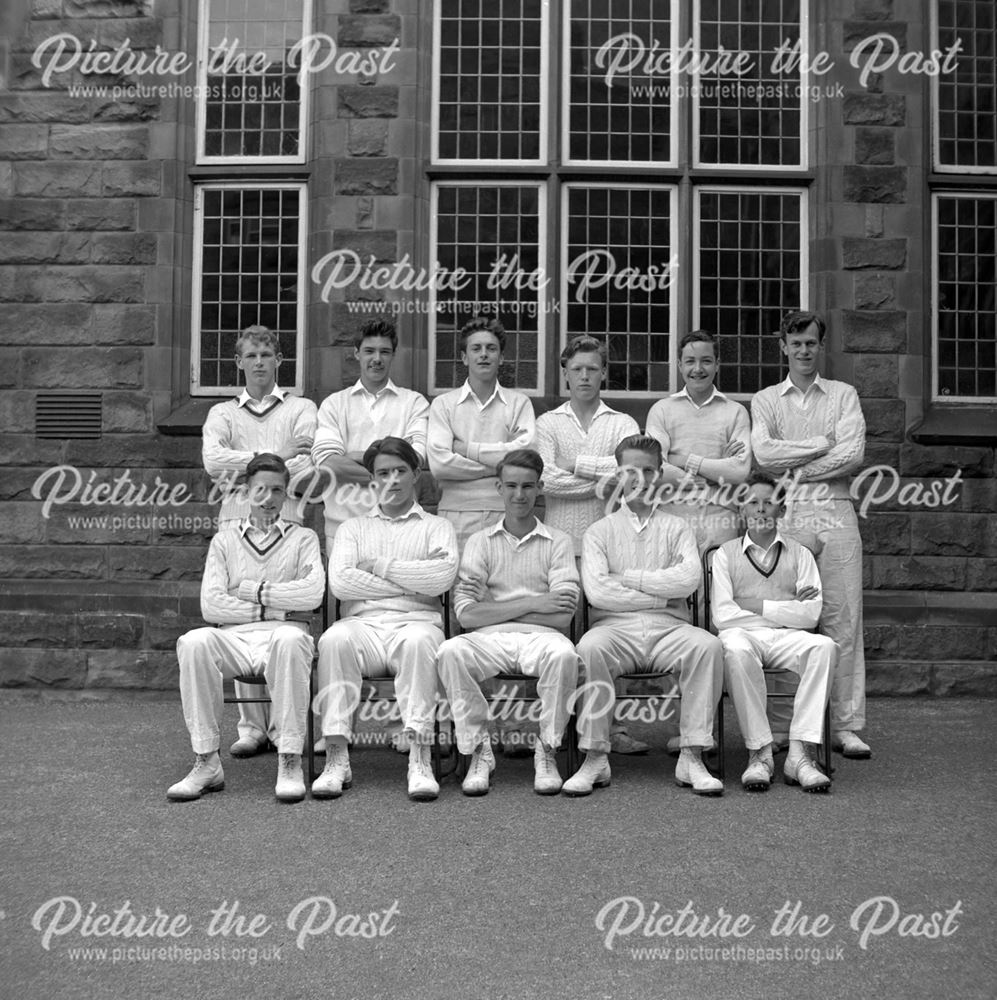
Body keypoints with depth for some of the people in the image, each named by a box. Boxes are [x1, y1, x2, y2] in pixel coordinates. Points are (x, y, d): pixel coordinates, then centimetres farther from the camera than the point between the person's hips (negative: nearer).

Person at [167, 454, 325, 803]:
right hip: (234, 638, 2)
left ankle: (290, 762, -31)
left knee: (290, 639, -38)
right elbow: (211, 604, 5)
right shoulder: (224, 541, 20)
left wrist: (251, 590, -1)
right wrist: (273, 609, -4)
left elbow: (312, 592, -4)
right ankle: (206, 762, -23)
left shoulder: (303, 538, 17)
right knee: (193, 642, -31)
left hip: (284, 635, -2)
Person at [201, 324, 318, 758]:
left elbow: (306, 466, -3)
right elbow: (212, 459, -1)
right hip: (236, 521, 2)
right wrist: (273, 455, -6)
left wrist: (242, 469, -4)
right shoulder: (223, 413, 20)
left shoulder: (301, 409, 14)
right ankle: (251, 725, 4)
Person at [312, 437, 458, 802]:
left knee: (418, 641, -37)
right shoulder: (353, 528, 24)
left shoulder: (437, 527, 19)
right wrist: (412, 582, 0)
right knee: (334, 639, -32)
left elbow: (442, 577, -4)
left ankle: (419, 759, -36)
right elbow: (339, 582, 3)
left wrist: (380, 567, 0)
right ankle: (337, 758, -30)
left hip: (417, 622, -1)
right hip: (363, 623, 1)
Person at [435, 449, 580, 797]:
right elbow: (465, 614, -1)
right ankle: (478, 750, -14)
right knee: (450, 651, -31)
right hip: (490, 639, 1)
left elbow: (563, 616, -2)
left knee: (564, 654, -35)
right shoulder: (480, 542, 14)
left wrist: (497, 608, -4)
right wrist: (532, 603, -7)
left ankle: (546, 751, -14)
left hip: (540, 637, -1)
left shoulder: (558, 542, 12)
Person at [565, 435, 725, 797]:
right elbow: (596, 591, -4)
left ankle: (692, 756, -21)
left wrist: (628, 578, -4)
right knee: (590, 646, -34)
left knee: (707, 645, -29)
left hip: (668, 628, 1)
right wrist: (661, 595, -4)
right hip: (616, 627, -1)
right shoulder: (600, 531, 13)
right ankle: (595, 757, -23)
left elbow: (689, 578, -5)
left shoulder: (677, 529, 16)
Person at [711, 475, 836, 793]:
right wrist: (788, 609, 0)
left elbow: (811, 615, 3)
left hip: (787, 637, 2)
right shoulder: (726, 554, 14)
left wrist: (758, 606, -3)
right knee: (736, 650, -38)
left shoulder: (799, 554, 17)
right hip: (743, 634, -1)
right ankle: (759, 753, -30)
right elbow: (722, 615, -1)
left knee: (824, 646, -32)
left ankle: (800, 754, -33)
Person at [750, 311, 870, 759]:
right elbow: (764, 453, -4)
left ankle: (846, 726, 2)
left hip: (835, 515, 0)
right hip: (784, 518, 0)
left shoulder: (843, 395, 13)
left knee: (842, 621, -3)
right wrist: (822, 443, -3)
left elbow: (853, 454, -3)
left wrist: (794, 468, -5)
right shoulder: (765, 400, 14)